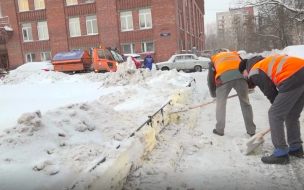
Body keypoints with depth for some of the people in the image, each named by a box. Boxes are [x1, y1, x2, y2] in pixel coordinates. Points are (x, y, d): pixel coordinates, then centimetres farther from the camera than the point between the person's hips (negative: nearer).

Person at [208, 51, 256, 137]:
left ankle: (219, 129, 24)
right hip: (240, 76, 2)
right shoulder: (235, 54, 40)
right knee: (245, 103, 15)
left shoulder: (213, 60, 34)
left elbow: (210, 79, 28)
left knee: (221, 104, 16)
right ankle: (251, 131, 22)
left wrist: (213, 94, 39)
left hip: (223, 77, -2)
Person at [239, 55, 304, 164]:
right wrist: (280, 106, 31)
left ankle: (281, 154, 7)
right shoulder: (265, 63, 30)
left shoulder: (254, 72, 4)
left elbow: (270, 93, 5)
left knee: (274, 115, 2)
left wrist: (278, 107, 20)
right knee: (292, 115, 22)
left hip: (294, 78, -9)